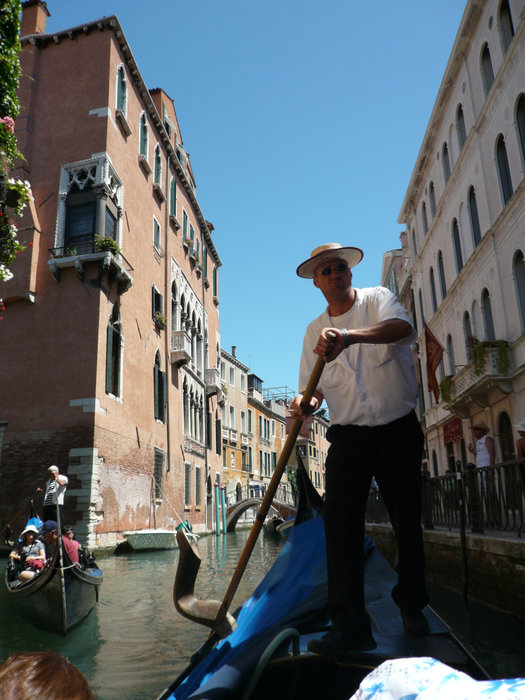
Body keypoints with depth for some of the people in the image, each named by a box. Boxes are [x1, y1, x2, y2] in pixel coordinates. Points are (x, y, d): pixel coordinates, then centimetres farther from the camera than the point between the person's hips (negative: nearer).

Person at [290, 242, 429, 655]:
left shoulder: (376, 299, 1)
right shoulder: (315, 331, 11)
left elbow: (402, 327, -23)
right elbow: (317, 386, 8)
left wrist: (350, 336, -41)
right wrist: (306, 402, -17)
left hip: (398, 429, -2)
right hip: (348, 435, 2)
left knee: (407, 520, 7)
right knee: (340, 519, -12)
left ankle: (411, 606, 29)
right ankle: (350, 625, -6)